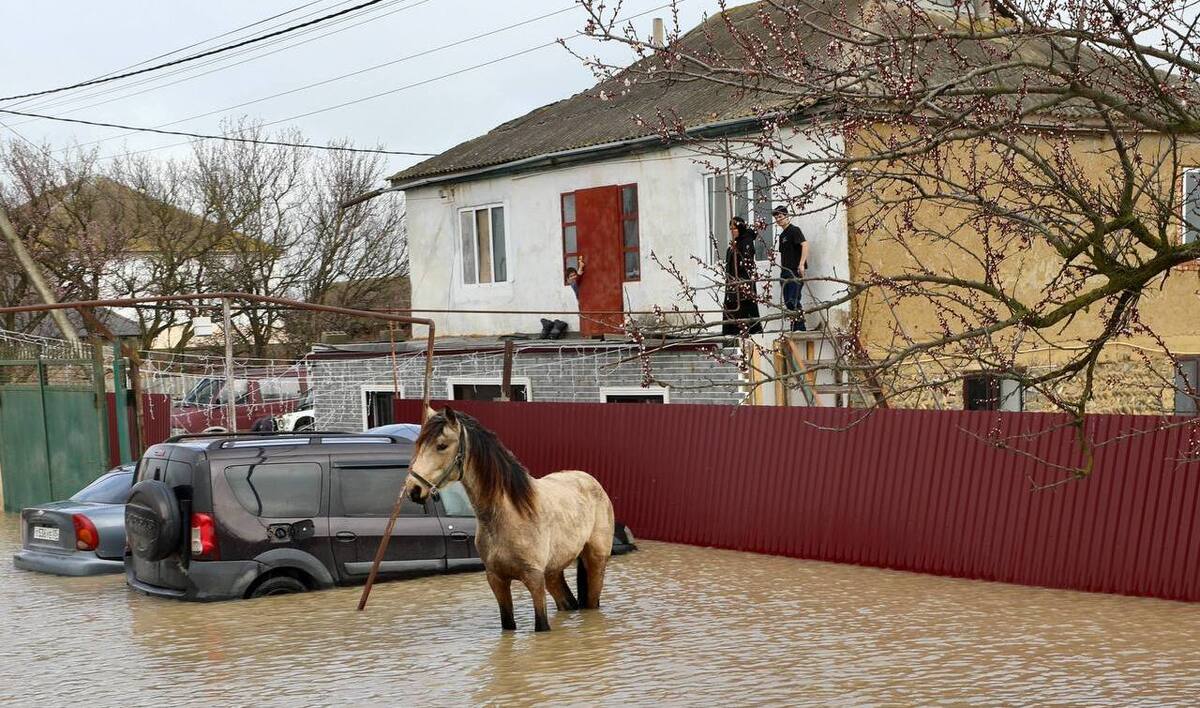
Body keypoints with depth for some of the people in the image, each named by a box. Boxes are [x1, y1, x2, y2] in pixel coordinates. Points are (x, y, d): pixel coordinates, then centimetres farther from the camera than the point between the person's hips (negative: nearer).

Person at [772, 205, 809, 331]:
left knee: (794, 301, -14)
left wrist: (801, 264, -28)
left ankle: (800, 328, -12)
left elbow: (805, 245, -19)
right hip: (785, 272, 9)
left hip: (795, 272, -9)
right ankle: (794, 328, 10)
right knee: (787, 302, 6)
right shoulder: (782, 235, 20)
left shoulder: (794, 230, -6)